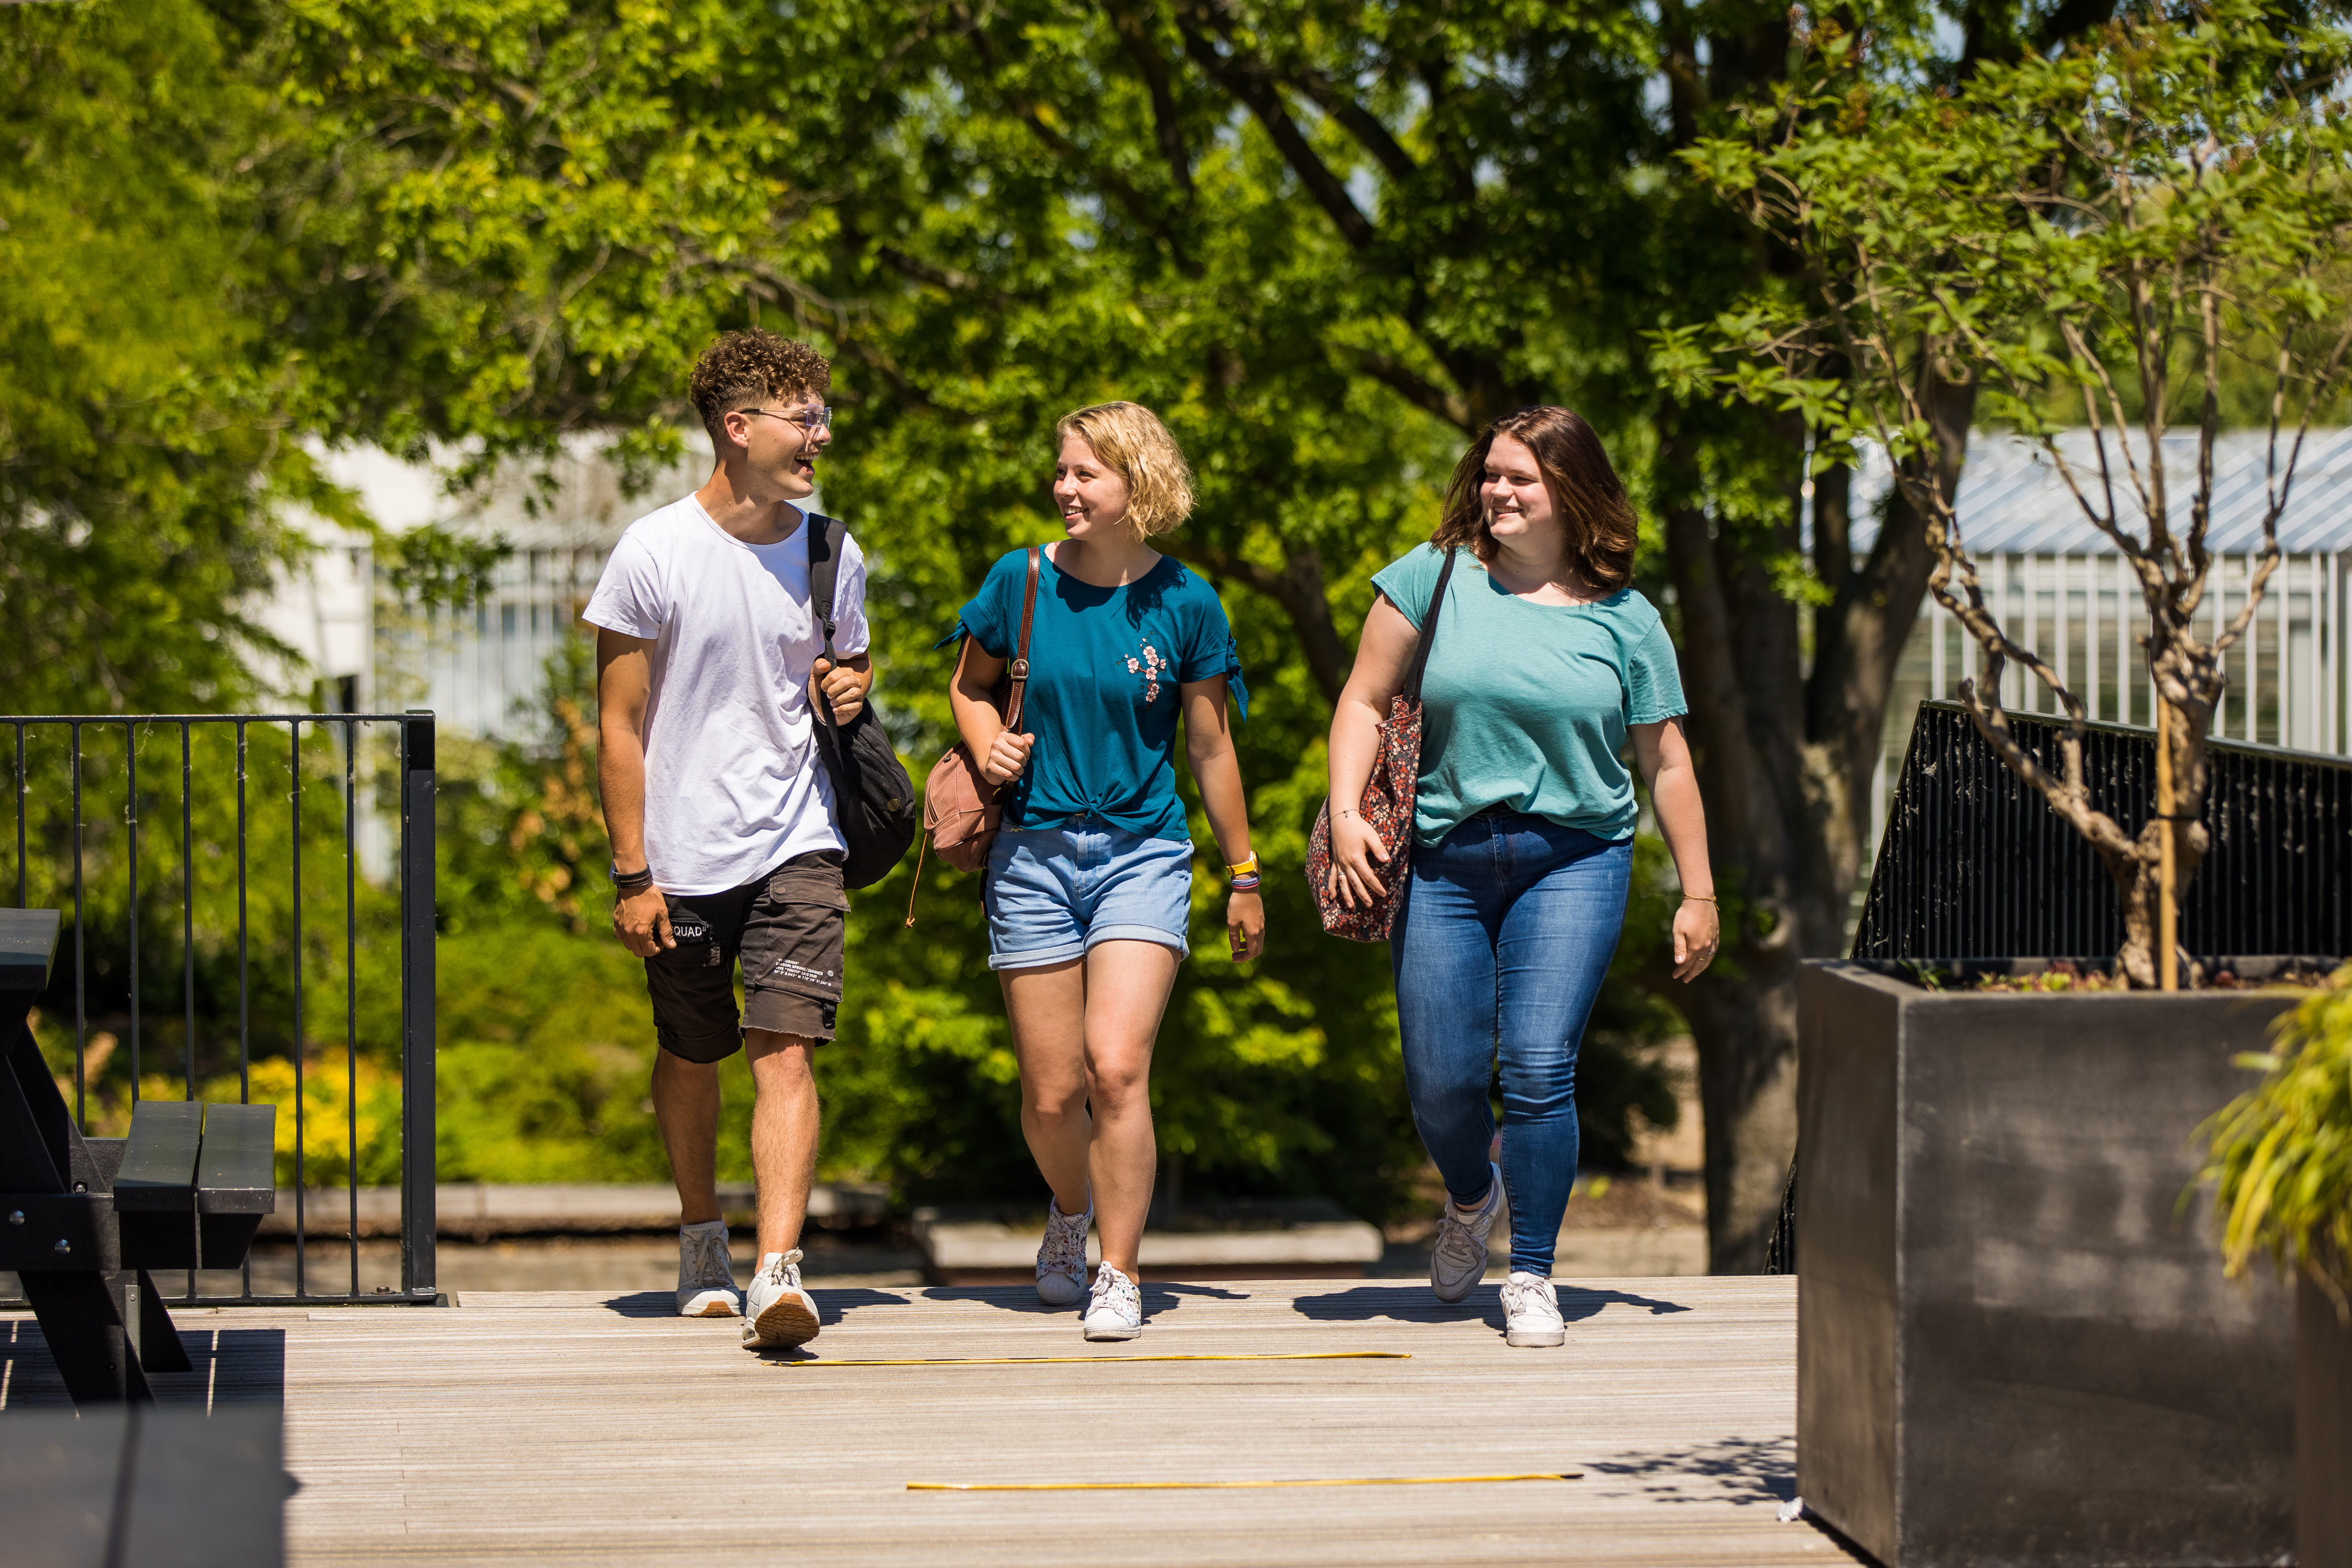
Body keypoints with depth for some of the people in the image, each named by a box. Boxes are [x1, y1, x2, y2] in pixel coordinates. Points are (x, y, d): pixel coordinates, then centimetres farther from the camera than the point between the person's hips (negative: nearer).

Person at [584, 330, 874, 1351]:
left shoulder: (831, 555, 4)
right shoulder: (655, 554, -7)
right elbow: (620, 723, -5)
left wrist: (852, 691, -4)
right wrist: (632, 872, -8)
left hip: (797, 845, 1)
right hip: (684, 856, -1)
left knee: (785, 1052, -13)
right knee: (689, 1055, 13)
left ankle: (778, 1270, -21)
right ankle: (702, 1239, 35)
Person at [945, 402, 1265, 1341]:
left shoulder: (1184, 604, -2)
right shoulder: (1021, 582, 0)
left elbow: (1210, 750, 6)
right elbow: (971, 684, 17)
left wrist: (1244, 877, 11)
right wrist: (989, 745, -5)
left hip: (1143, 853, -2)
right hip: (1034, 851, 2)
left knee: (1117, 1069, -18)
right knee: (1052, 1095, 4)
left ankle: (1119, 1277, -6)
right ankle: (1071, 1212, 37)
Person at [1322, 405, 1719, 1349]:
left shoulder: (1624, 619, 4)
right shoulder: (1435, 578, 3)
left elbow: (1665, 763, 9)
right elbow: (1364, 705, 4)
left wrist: (1698, 893, 9)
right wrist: (1345, 814, -10)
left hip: (1574, 858, -1)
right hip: (1442, 861, 1)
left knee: (1540, 1067, -14)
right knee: (1441, 1082, 2)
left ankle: (1532, 1279, 1)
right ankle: (1472, 1199, 37)